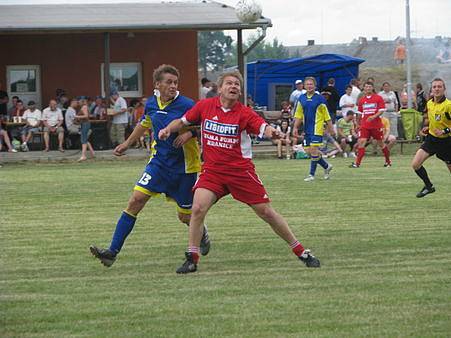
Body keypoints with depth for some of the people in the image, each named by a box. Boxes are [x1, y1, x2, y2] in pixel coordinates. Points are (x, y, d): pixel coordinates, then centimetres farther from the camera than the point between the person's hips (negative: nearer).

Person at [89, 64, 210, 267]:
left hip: (184, 167, -4)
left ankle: (202, 234, 45)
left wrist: (189, 133, -29)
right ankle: (113, 252, -12)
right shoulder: (151, 104, 2)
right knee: (136, 200, -11)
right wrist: (127, 143, 28)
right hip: (159, 163, 4)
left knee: (185, 216, 7)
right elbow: (144, 124, 23)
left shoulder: (186, 105, -16)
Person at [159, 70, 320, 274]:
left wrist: (272, 133, -43)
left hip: (241, 170, -1)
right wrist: (168, 129, -6)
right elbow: (183, 121, 13)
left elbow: (264, 128, -20)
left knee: (266, 211, 2)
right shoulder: (204, 106, -1)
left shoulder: (244, 113, -7)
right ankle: (192, 259, -7)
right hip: (212, 170, 1)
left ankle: (301, 252, 15)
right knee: (198, 208, -20)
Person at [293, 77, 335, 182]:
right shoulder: (301, 99, 8)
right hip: (307, 129, 6)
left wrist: (331, 129, 0)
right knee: (308, 151, 5)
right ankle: (326, 166, 25)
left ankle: (312, 174, -6)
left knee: (313, 150, -12)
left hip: (317, 128, -6)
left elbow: (326, 115, -2)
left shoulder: (320, 99, -6)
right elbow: (298, 115, 15)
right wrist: (295, 127, 8)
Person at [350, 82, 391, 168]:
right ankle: (357, 163, -16)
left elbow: (381, 110, -8)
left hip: (376, 125, -2)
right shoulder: (362, 100, 11)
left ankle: (388, 161, 28)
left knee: (380, 143, 8)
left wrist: (374, 116, -23)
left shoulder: (378, 98, -1)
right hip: (364, 125, 2)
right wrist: (359, 123, 20)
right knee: (361, 142, -13)